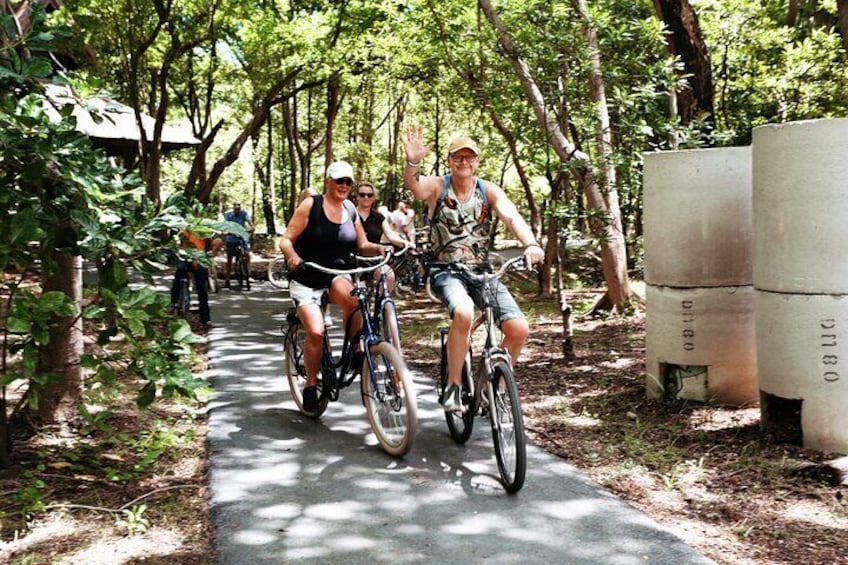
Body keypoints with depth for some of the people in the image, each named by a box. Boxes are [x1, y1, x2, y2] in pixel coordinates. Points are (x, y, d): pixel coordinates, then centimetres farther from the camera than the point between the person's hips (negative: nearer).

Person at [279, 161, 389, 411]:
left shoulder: (350, 209, 5)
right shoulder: (311, 205, -9)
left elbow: (361, 245, 10)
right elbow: (286, 240, -12)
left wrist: (378, 248, -11)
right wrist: (292, 256, -34)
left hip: (336, 274, 3)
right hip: (306, 279, -3)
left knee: (351, 297, -33)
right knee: (315, 331, -21)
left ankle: (356, 352, -15)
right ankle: (311, 385, 1)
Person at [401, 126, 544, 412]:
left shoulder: (489, 190, 1)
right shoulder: (437, 187, -3)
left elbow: (512, 216, -16)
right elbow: (413, 185, -26)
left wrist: (530, 244, -37)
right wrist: (412, 162, -49)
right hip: (445, 271, -3)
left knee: (518, 329, -14)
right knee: (463, 313, -36)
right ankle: (453, 385, -17)